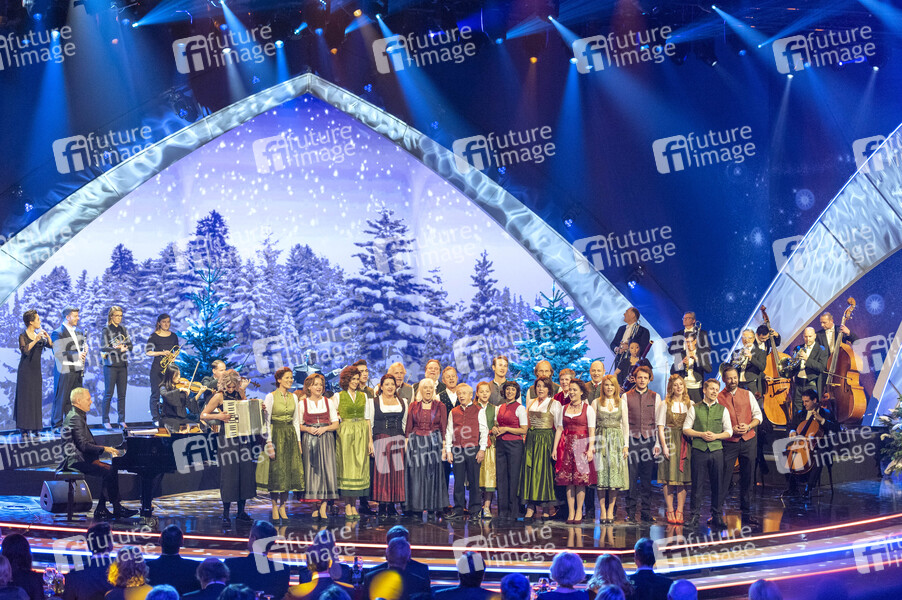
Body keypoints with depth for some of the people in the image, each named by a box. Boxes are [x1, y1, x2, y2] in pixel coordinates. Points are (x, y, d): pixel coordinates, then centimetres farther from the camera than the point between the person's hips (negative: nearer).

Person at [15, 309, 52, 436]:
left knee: (37, 398, 4)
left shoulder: (39, 335, 11)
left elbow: (51, 345, 4)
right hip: (26, 371, -6)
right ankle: (24, 429, -5)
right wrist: (35, 340, -30)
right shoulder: (23, 336, -7)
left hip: (36, 370, 6)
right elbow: (24, 350, -22)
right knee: (25, 398, -6)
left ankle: (34, 428, 8)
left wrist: (47, 336, -11)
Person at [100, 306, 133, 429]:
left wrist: (122, 346, -9)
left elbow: (130, 345, 11)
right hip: (111, 365, -5)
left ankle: (122, 420, 9)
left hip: (123, 365, 5)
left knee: (122, 394, 5)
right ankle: (105, 421, 0)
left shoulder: (123, 329, 15)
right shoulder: (106, 330, -1)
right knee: (108, 394, -4)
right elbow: (103, 348, -10)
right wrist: (120, 350, -15)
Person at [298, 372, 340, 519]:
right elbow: (298, 425, 7)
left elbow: (336, 424, 9)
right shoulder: (302, 403, 6)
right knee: (312, 470, -5)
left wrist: (324, 428, -9)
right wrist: (308, 429, -12)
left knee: (326, 470, -8)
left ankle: (323, 508, -8)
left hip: (326, 439, 1)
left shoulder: (328, 403, 10)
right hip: (309, 440, -1)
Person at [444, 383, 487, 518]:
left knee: (474, 481, 1)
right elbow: (449, 432, 12)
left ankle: (475, 510, 8)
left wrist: (482, 449, -6)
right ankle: (458, 510, 10)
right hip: (457, 450, 3)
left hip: (473, 449, -3)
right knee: (458, 481, 5)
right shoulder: (453, 412, 11)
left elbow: (484, 431, 1)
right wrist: (448, 450, 5)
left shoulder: (478, 411, 4)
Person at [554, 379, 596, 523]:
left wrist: (590, 449, -12)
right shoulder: (564, 409, 13)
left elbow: (591, 431, -2)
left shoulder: (588, 409, 2)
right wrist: (555, 448, 4)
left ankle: (579, 511, 4)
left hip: (581, 445, -3)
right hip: (567, 445, 3)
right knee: (568, 480, 1)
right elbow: (559, 429, 11)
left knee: (580, 479, -4)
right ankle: (570, 511, 6)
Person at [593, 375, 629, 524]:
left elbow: (625, 425, 8)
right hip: (601, 440, -1)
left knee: (615, 474, -4)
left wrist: (626, 445, 1)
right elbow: (592, 424, 6)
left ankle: (610, 510, 0)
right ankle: (603, 510, -1)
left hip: (617, 440, 1)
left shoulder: (622, 402, 9)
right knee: (601, 473, -5)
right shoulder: (596, 402, 7)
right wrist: (592, 444, -3)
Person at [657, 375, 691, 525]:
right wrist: (664, 445, -8)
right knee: (669, 478, -3)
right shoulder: (665, 405, 4)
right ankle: (670, 511, 2)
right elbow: (660, 427, 1)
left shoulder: (690, 404, 10)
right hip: (669, 441, -2)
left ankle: (680, 511, 3)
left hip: (685, 443, 2)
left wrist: (693, 443, -2)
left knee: (683, 478, 0)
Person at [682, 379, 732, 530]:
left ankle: (717, 516, 11)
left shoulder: (722, 410, 9)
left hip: (716, 450, 1)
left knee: (717, 484, 3)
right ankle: (694, 515, 4)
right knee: (697, 484, -1)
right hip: (698, 450, -1)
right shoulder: (694, 408, 6)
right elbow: (686, 429, 5)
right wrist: (701, 434, -9)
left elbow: (729, 432, 8)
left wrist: (715, 436, -8)